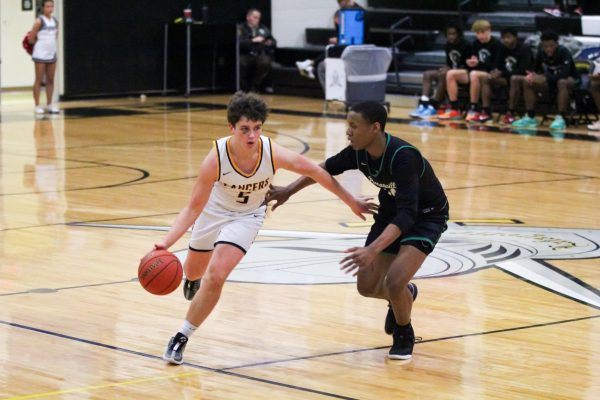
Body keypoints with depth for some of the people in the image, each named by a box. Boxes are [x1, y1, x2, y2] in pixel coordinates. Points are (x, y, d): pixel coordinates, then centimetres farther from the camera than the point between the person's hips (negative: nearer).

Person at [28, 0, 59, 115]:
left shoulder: (55, 21, 9)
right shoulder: (39, 21, -10)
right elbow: (31, 39, -11)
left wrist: (50, 44, 7)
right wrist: (41, 43, 4)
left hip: (52, 54, 6)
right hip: (40, 55, -6)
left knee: (50, 80, 7)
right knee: (39, 80, -3)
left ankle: (49, 105, 13)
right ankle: (37, 106, 0)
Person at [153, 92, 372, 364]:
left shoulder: (272, 153, -32)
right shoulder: (216, 158, -35)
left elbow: (314, 171, -15)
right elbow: (194, 208, -27)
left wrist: (351, 202, -5)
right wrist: (166, 243, -40)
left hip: (247, 216, -1)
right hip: (214, 210, 1)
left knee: (215, 277, -19)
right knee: (194, 270, 23)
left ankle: (182, 338, 0)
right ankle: (193, 279, 65)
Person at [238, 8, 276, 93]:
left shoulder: (263, 29, 19)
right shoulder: (242, 29, 7)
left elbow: (274, 43, 21)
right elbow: (239, 43, -12)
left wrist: (270, 43, -3)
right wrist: (253, 40, -22)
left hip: (261, 55, 2)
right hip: (245, 55, -2)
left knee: (265, 62, -33)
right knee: (241, 63, -36)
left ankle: (254, 88, -14)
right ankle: (244, 88, -12)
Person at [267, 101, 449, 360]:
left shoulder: (403, 156, -36)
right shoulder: (360, 152, -15)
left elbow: (407, 214, -43)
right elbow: (328, 168, 7)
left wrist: (372, 250, -54)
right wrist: (289, 191, 8)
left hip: (426, 216, -7)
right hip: (391, 211, 7)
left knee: (394, 281, -24)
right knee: (366, 286, 3)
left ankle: (404, 336, 6)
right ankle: (404, 295, 38)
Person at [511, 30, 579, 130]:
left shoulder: (563, 52, -24)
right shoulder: (541, 53, -8)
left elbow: (565, 74, -35)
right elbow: (535, 69, 2)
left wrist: (544, 78, -43)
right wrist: (532, 75, -23)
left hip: (571, 80, -6)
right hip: (550, 83, 6)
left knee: (562, 82, -40)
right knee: (527, 82, -12)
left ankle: (560, 118, -37)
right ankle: (530, 117, -12)